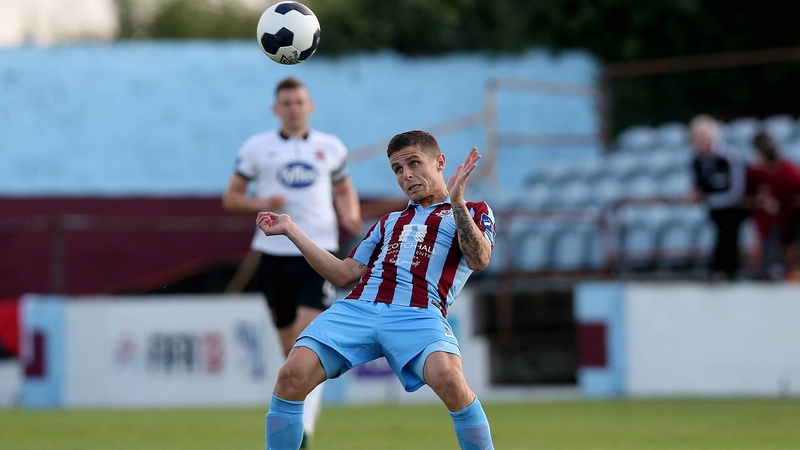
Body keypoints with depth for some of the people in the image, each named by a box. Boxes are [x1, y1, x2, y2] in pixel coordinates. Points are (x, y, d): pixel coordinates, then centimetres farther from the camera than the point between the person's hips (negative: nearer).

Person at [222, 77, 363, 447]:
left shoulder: (330, 147, 10)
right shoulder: (256, 148, 5)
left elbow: (344, 189, 24)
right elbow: (231, 197, 8)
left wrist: (350, 215, 2)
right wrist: (261, 204, -11)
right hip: (275, 253, 1)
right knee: (289, 344, 5)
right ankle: (309, 402, 28)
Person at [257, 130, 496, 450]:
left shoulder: (472, 212, 20)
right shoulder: (389, 222, 34)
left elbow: (479, 260, -1)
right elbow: (344, 274, 28)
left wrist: (456, 201, -11)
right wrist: (291, 230, 25)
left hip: (418, 314, -4)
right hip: (357, 307, 4)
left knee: (449, 379, -35)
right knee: (292, 376, -21)